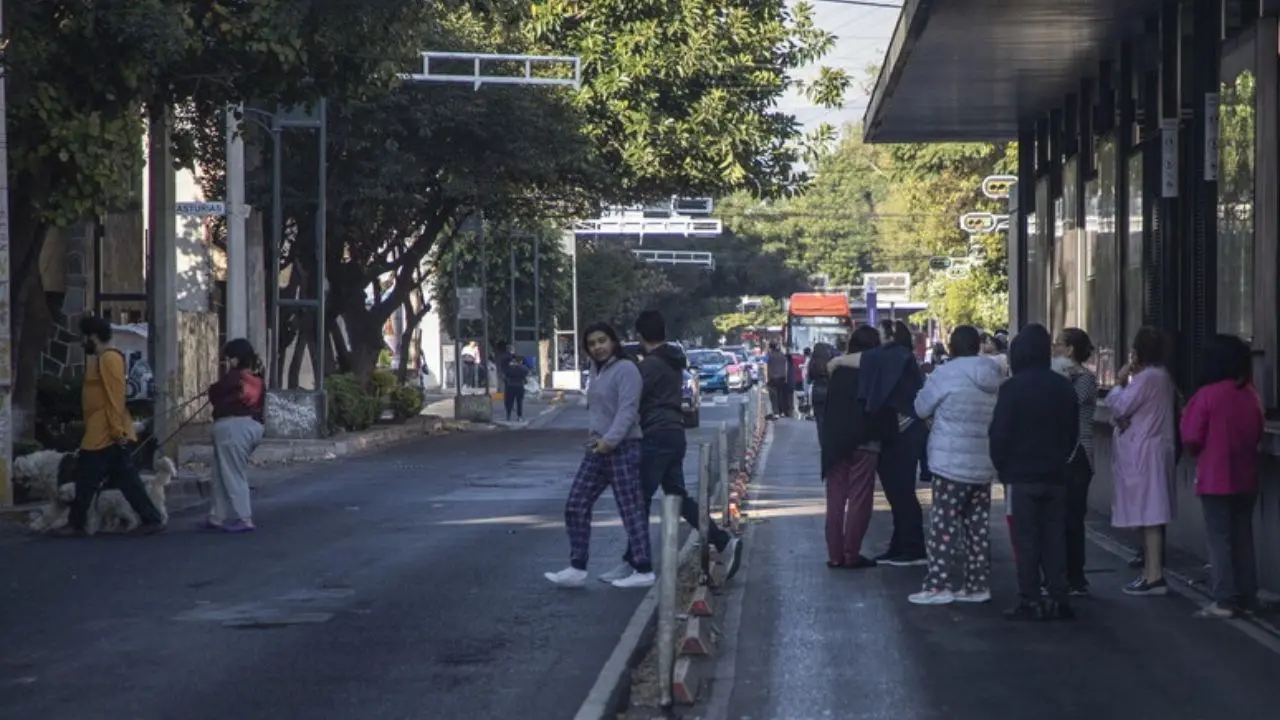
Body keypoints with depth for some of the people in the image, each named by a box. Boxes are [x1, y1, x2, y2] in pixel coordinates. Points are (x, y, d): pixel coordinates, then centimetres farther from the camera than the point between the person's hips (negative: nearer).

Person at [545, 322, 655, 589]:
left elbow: (627, 410, -21)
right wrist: (595, 438, 12)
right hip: (596, 449, 9)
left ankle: (643, 571, 1)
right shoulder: (597, 370, 17)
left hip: (622, 449, -9)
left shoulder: (625, 369, -11)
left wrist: (610, 440, -29)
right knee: (576, 506, 5)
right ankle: (577, 569, 7)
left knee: (631, 509, -4)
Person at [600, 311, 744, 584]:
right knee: (678, 496, 12)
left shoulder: (651, 364, -13)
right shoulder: (674, 362, 16)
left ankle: (632, 562, 0)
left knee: (641, 498, -3)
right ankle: (724, 542, 5)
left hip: (657, 436, -9)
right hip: (675, 434, 9)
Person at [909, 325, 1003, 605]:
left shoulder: (947, 374, -11)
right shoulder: (995, 377, 6)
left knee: (944, 525, -2)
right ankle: (977, 584, 12)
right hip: (984, 463, 6)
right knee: (978, 526, 10)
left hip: (952, 462, -6)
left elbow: (922, 408, 0)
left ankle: (939, 585, -4)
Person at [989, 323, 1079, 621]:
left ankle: (1030, 601, -3)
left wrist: (1002, 467, 2)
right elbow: (1073, 431, 12)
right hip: (1056, 474, 5)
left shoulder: (1012, 388, -12)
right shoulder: (1064, 387, 5)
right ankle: (1058, 599, 7)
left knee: (1026, 539, -1)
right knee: (1054, 537, 8)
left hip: (1022, 474, -5)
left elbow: (999, 433, -11)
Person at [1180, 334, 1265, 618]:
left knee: (1220, 539, -1)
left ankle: (1224, 600, -3)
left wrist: (1191, 436, 8)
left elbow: (1191, 440, -14)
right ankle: (1246, 596, 16)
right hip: (1246, 477, 5)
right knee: (1243, 537, 13)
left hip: (1215, 478, -5)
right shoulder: (1251, 395, 0)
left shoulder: (1207, 395, -16)